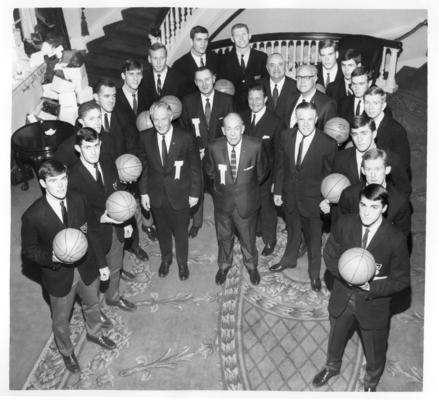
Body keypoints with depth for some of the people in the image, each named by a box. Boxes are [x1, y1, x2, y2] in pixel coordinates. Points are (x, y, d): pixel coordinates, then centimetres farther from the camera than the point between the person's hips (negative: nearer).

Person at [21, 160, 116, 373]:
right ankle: (66, 352, 50)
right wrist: (52, 257, -32)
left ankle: (95, 333, 61)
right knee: (61, 320, 20)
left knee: (91, 304, 29)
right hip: (59, 276, -3)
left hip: (86, 268, 4)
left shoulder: (78, 200, -14)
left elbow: (92, 232, -2)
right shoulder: (32, 216, -25)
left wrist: (101, 263, 1)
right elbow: (28, 250, -13)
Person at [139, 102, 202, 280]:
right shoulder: (145, 137, -8)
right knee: (162, 230, 21)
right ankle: (166, 259, 47)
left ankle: (182, 262, 39)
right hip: (156, 195, 2)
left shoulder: (185, 138, -16)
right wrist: (143, 192, 0)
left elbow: (195, 167, -8)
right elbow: (143, 166, 1)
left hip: (179, 195, -2)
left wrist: (194, 192, -6)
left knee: (180, 231, 15)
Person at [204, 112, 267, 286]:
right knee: (224, 236, 22)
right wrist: (221, 183, 8)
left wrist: (248, 186, 7)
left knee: (248, 237, 18)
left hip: (247, 201, -1)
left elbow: (261, 173, -2)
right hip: (223, 201, 1)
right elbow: (209, 170, 3)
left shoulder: (255, 146, -21)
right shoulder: (214, 147, -18)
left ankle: (251, 266, 46)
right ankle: (224, 265, 49)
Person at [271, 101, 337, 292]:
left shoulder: (328, 144, -21)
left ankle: (314, 273, 38)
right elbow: (280, 165, 2)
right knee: (292, 230, 26)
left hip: (312, 199, -3)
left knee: (314, 237, 15)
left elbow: (329, 175, -11)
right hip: (289, 195, 3)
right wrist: (277, 190, 4)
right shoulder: (286, 136, -9)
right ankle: (289, 260, 53)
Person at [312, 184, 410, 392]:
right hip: (342, 297, 3)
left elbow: (401, 280, -14)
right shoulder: (344, 224, -17)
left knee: (374, 351, 22)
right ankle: (332, 367, 61)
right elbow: (329, 254, -4)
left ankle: (370, 384, 54)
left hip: (373, 303, -2)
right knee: (336, 337, 29)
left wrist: (372, 287, -29)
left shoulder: (395, 240, -25)